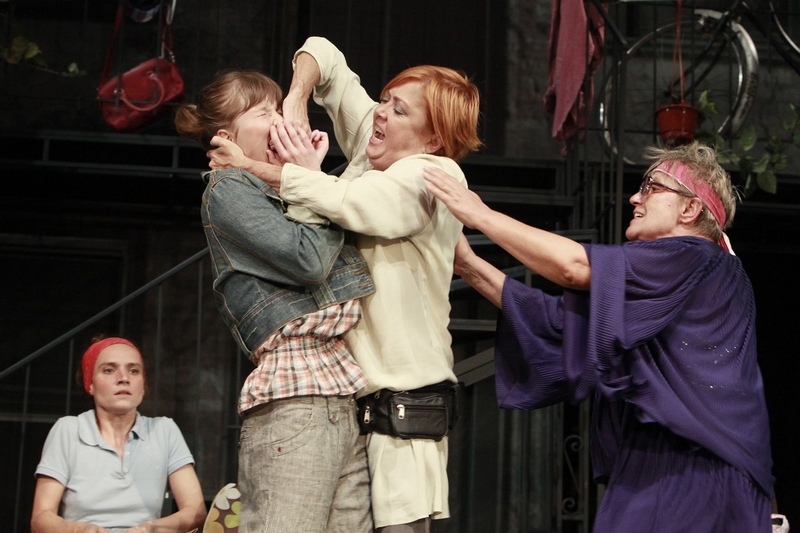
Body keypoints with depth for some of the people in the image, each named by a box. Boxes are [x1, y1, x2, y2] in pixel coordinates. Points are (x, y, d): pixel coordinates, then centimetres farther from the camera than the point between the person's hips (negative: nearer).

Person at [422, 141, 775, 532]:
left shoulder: (701, 262, -6)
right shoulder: (655, 285, 23)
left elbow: (575, 266, -15)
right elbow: (564, 319, 17)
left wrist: (480, 215, -7)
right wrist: (470, 266, 12)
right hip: (650, 472, 8)